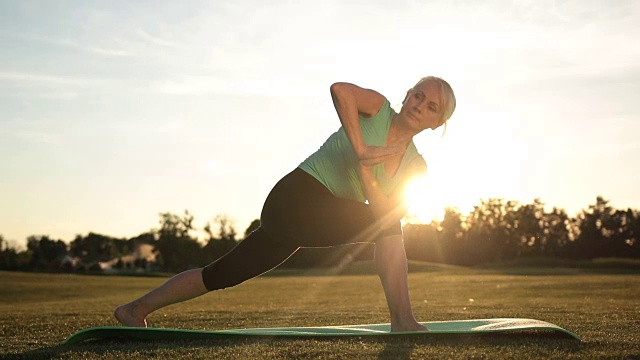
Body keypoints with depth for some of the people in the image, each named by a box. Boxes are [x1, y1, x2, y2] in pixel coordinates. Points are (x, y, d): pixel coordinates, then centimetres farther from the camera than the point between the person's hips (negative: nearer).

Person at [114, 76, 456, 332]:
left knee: (223, 274, 11)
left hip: (319, 222, 7)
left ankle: (135, 309, 22)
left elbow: (390, 213, -3)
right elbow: (340, 89, -27)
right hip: (296, 197, -7)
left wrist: (367, 174, -19)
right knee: (386, 224, -22)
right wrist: (361, 149, -27)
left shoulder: (416, 165, 11)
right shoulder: (378, 109, -6)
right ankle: (402, 320, -17)